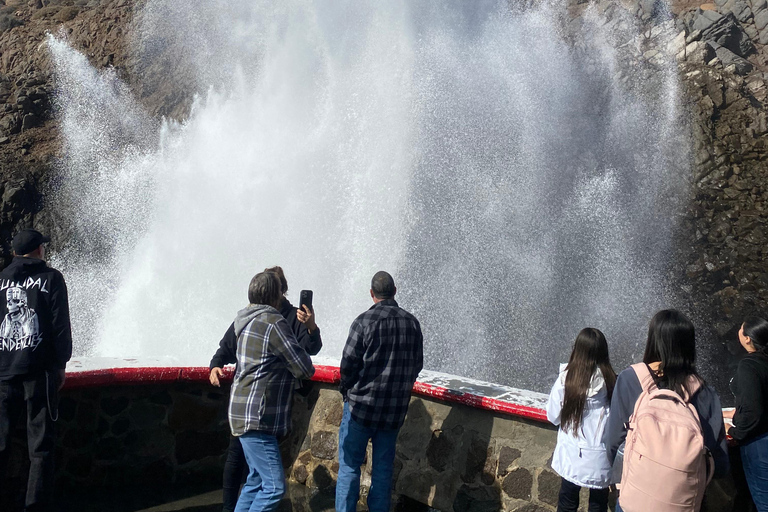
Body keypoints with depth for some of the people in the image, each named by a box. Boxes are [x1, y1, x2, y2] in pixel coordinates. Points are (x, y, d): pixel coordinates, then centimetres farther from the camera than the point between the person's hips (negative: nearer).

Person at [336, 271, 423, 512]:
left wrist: (346, 390, 6)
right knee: (384, 468, 14)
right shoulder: (412, 323, 1)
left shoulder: (364, 321, -13)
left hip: (362, 404, -4)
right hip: (395, 409, 4)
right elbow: (417, 364, 8)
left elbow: (348, 364, -12)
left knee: (349, 466, 7)